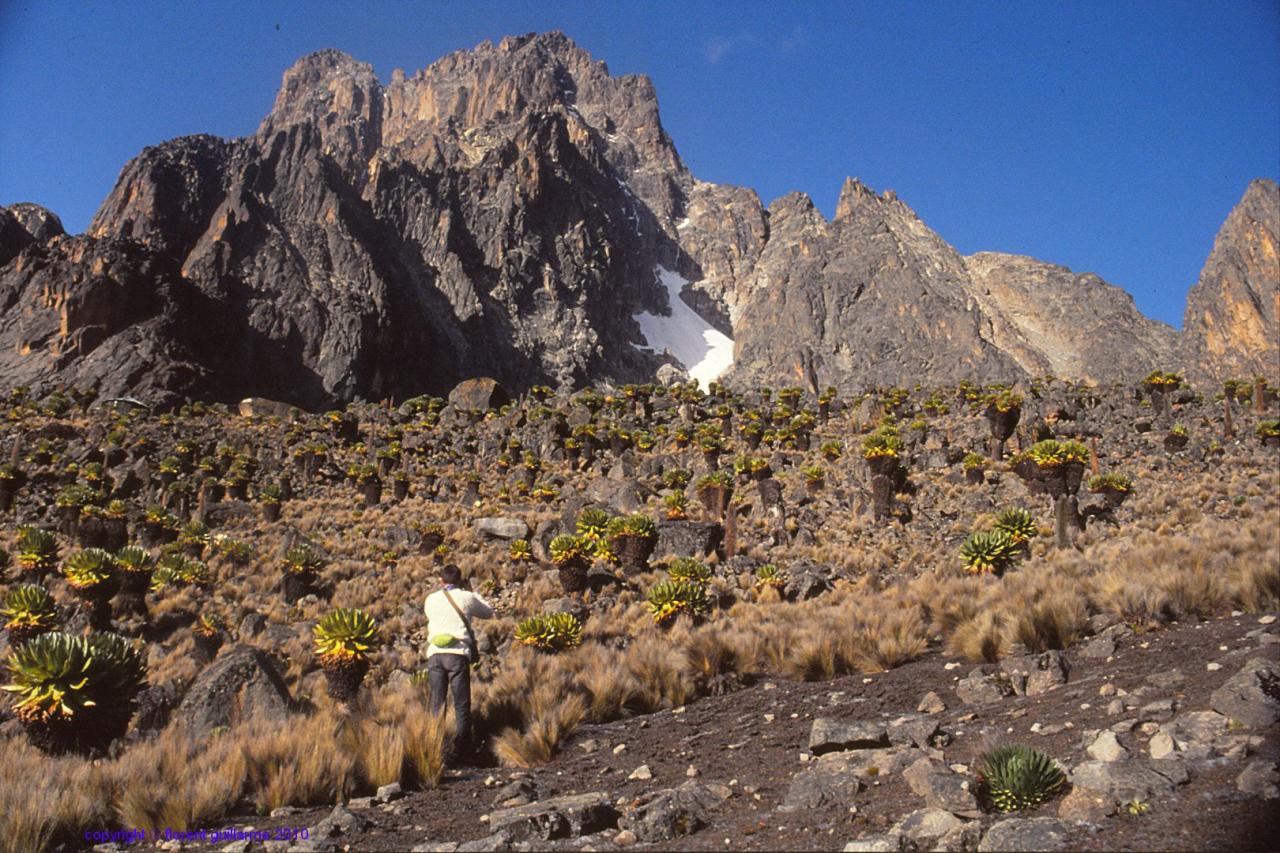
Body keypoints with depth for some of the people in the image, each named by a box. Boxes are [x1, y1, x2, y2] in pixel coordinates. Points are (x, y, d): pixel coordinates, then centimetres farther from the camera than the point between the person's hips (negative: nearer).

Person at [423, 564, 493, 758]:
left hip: (434, 653, 2)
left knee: (436, 703, 8)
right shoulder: (467, 597, 6)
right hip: (458, 653, -2)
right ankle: (462, 749, -2)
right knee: (461, 705, 2)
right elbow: (488, 612, 21)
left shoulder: (430, 600, 11)